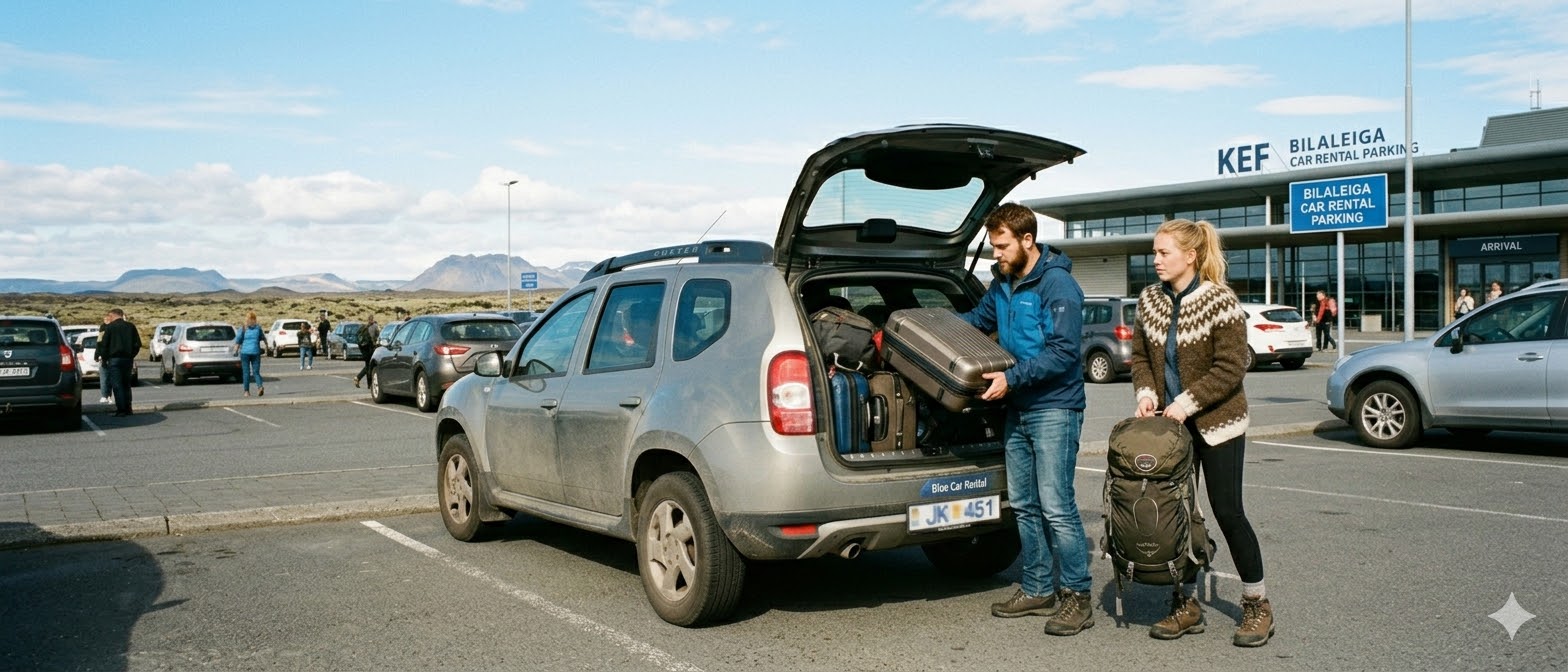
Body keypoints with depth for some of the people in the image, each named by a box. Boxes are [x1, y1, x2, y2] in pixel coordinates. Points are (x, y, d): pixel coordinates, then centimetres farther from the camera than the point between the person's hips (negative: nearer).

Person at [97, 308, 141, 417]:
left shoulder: (109, 327, -4)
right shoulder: (131, 326, 7)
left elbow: (104, 345, -5)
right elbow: (138, 344, 8)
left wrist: (104, 359, 3)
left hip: (114, 359, -4)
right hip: (128, 359, 4)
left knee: (117, 385, -2)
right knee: (126, 384, 13)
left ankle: (121, 410, -7)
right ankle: (127, 409, 13)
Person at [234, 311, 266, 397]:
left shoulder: (243, 328, -2)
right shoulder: (258, 327, 2)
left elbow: (238, 341, -4)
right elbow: (262, 338, 14)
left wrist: (236, 350, 6)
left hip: (245, 352, -1)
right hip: (256, 352, 1)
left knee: (246, 372, 6)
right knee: (256, 372, 2)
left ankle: (247, 391, 7)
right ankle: (260, 386, -23)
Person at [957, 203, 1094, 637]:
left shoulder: (1058, 284, -15)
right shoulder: (1003, 282, 10)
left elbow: (1063, 351, -21)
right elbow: (978, 319, 25)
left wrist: (1011, 378, -26)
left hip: (1054, 409, -9)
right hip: (1017, 408, 9)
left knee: (1056, 506, -8)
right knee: (1023, 505, 12)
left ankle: (1077, 597, 3)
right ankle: (1039, 589, 23)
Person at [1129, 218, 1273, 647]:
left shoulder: (1219, 301, -15)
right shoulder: (1150, 300, 3)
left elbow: (1231, 368, -16)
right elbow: (1140, 357, 10)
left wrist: (1186, 402, -20)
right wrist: (1146, 393, -7)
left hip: (1217, 423, -5)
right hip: (1170, 422, 5)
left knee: (1227, 511, -1)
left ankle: (1256, 605, 16)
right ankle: (1185, 605, 18)